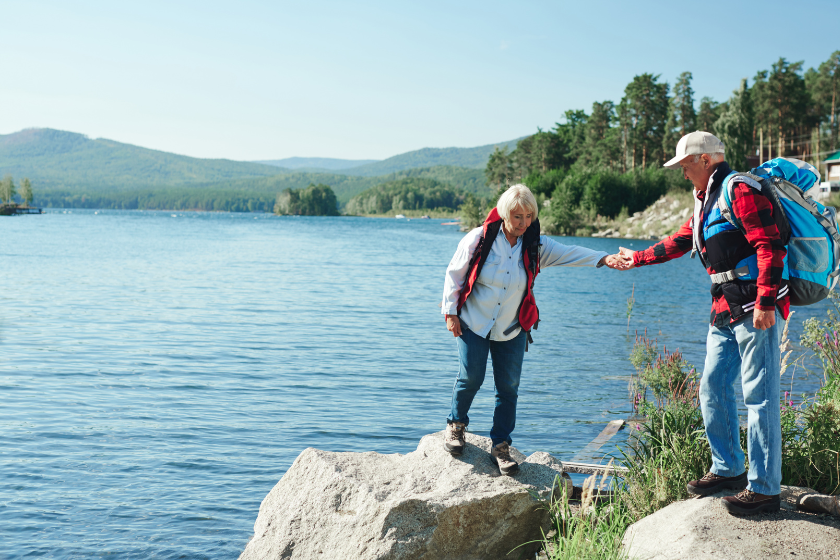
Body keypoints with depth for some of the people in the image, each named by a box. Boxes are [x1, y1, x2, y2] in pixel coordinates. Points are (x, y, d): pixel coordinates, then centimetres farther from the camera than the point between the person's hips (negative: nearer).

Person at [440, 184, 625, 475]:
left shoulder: (536, 246, -6)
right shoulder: (479, 239, -12)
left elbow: (570, 253, -17)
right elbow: (454, 274, -4)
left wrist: (603, 258, -32)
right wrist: (451, 312, -4)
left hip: (512, 330, 3)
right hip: (473, 323, -2)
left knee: (509, 387, 2)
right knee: (471, 377, -2)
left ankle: (501, 446, 15)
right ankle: (456, 424, 26)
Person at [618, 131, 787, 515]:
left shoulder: (740, 190, -10)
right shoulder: (706, 201, 21)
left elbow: (768, 245, -19)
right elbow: (679, 242, 34)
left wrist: (766, 301, -26)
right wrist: (636, 258, 42)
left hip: (754, 308, -10)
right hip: (724, 310, 10)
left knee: (759, 395, -7)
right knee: (713, 389, 12)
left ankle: (765, 488, -3)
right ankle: (728, 470, 24)